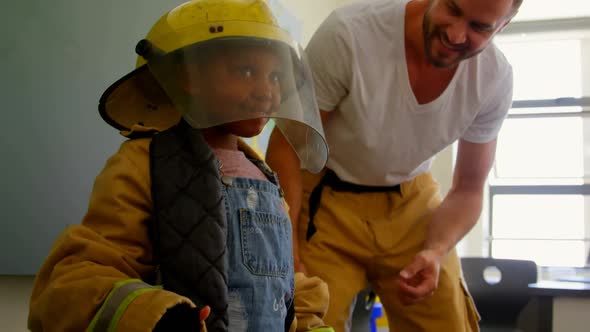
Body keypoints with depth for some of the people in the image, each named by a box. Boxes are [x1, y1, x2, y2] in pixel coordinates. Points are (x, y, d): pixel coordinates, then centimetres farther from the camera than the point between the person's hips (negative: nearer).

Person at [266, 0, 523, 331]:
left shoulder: (495, 79, -16)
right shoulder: (349, 33, -28)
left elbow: (468, 190, -3)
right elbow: (286, 146, -18)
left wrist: (435, 252, -22)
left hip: (413, 201, 3)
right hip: (327, 199, -3)